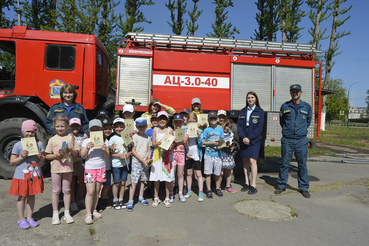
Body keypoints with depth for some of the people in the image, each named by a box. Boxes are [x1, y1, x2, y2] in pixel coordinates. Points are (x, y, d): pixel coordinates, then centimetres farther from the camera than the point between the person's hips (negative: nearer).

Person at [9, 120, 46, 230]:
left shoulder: (39, 144, 2)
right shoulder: (18, 145, -8)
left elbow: (43, 159, 10)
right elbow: (12, 162, -5)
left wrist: (41, 156, -12)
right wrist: (21, 157, -21)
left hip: (35, 175, 3)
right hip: (22, 175, -3)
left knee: (31, 196, 13)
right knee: (22, 197, 7)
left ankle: (29, 218, 26)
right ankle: (21, 220, 21)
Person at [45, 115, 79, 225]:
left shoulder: (71, 138, 3)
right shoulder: (52, 140, 2)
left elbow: (76, 154, 5)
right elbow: (47, 156, 3)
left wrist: (71, 150, -15)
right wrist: (55, 155, -15)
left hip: (68, 168, 0)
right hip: (56, 168, 0)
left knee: (66, 190, 9)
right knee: (56, 191, 8)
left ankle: (67, 213, 20)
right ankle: (55, 214, 21)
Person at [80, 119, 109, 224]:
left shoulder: (104, 141, 4)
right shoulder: (86, 141, -1)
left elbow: (107, 156, 3)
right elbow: (83, 156, -3)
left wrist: (105, 150, -17)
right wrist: (87, 148, -19)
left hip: (101, 167, 3)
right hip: (90, 168, -2)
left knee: (97, 190, 10)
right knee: (90, 191, -6)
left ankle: (94, 210, 24)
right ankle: (88, 214, 2)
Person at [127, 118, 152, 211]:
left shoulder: (148, 138, 10)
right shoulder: (135, 137, -5)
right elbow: (133, 151, -10)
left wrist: (148, 159, -4)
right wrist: (142, 160, -14)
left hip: (145, 163, 5)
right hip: (136, 162, -5)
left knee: (143, 180, 13)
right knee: (134, 182, -6)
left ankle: (141, 198, 28)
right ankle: (130, 201, 1)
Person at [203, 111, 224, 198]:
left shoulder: (220, 129, 7)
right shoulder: (207, 130, 1)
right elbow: (203, 142, 0)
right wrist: (212, 143, -14)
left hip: (218, 154, 2)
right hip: (208, 154, -2)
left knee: (218, 173, 9)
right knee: (208, 173, 2)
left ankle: (217, 189, 27)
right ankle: (209, 190, 15)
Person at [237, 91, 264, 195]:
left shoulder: (260, 112, 1)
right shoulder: (242, 111, 12)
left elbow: (259, 127, -5)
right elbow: (239, 125, 5)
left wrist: (250, 138, -13)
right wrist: (243, 137, -10)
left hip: (254, 140, -4)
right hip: (243, 140, 4)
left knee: (252, 160, -10)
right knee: (245, 161, 7)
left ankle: (253, 185, -4)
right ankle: (247, 183, 17)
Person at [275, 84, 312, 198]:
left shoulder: (307, 107, 5)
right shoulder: (285, 106, 4)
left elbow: (308, 121, 17)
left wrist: (301, 130, 13)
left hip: (301, 140, 0)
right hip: (287, 140, 0)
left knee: (302, 164, 5)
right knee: (284, 163, 6)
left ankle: (304, 188, 17)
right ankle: (281, 185, 18)